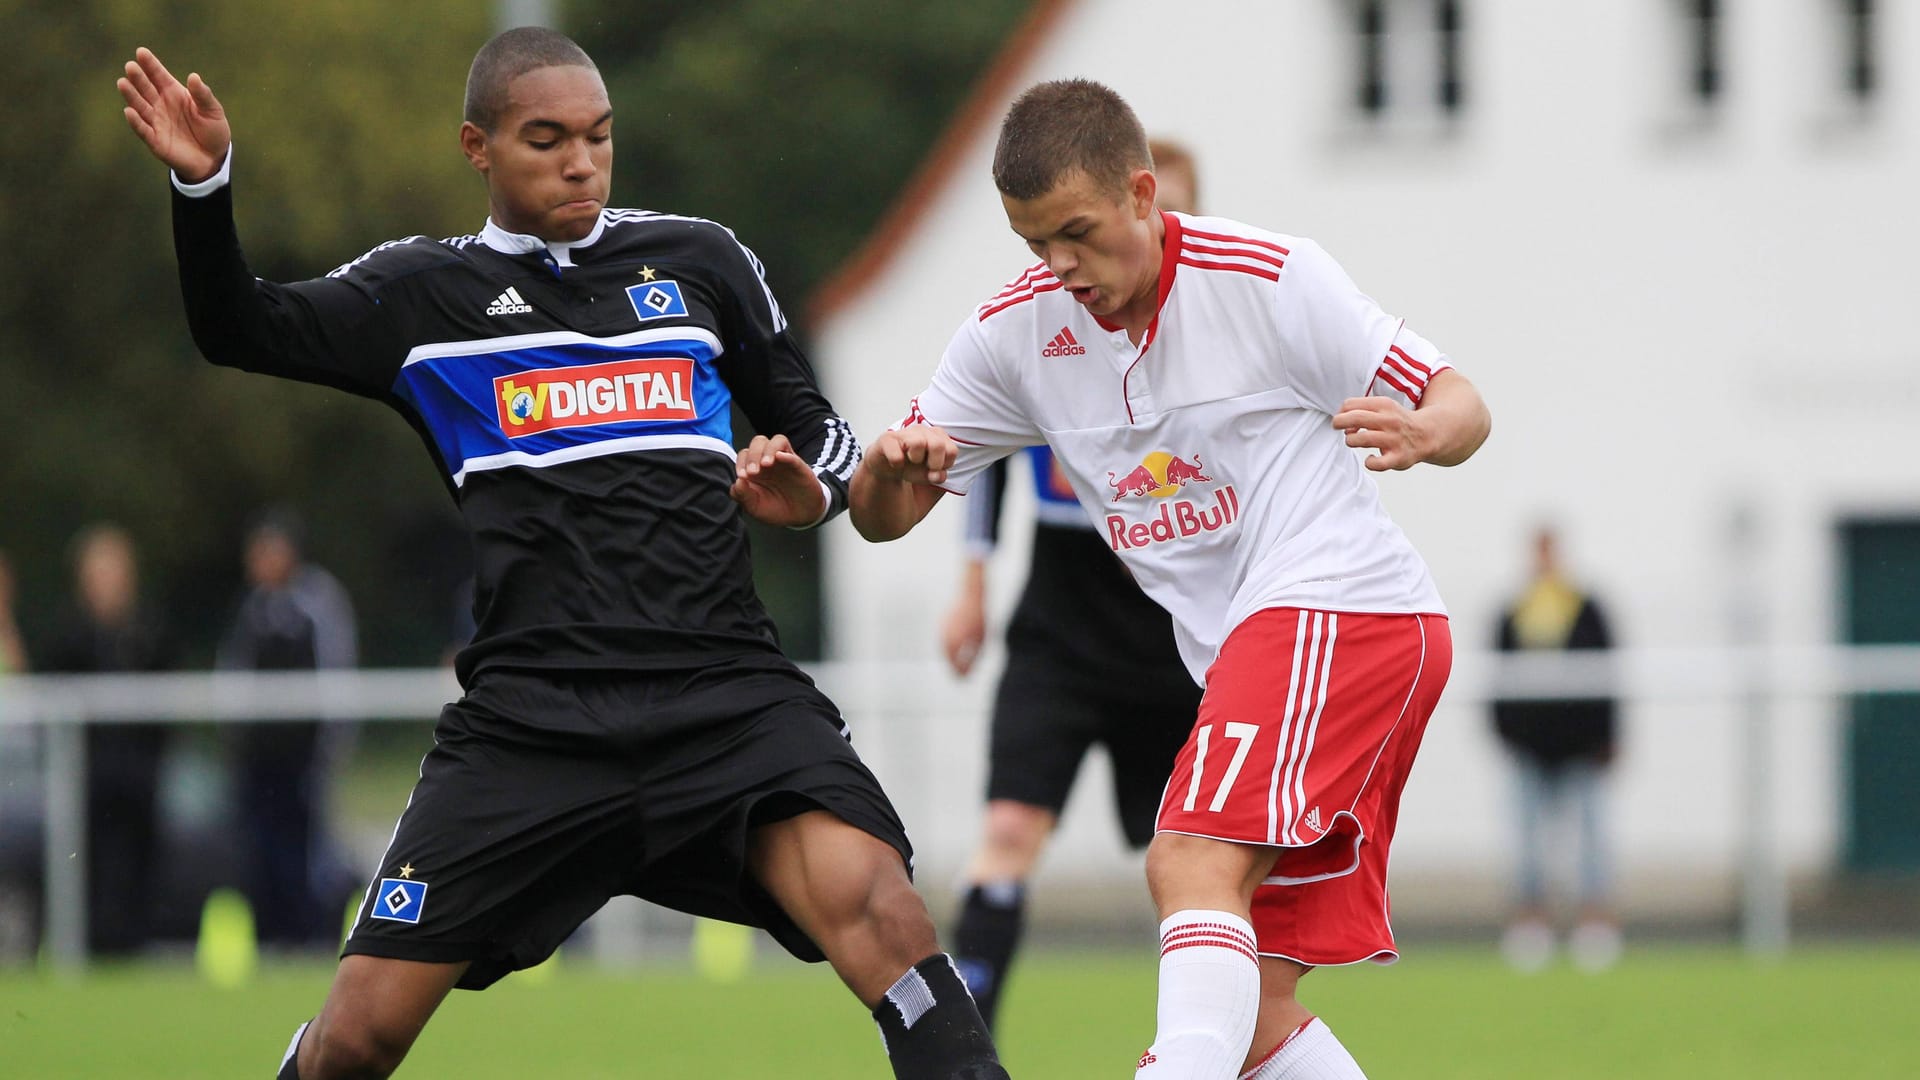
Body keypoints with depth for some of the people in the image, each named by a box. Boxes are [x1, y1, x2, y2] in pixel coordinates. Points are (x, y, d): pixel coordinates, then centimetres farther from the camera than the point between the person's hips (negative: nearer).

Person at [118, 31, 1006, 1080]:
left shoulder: (701, 261, 14)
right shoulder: (422, 292, 11)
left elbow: (814, 424, 22)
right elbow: (239, 330, 7)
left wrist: (807, 489, -1)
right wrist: (203, 185, -10)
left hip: (723, 692, 0)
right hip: (529, 711, 0)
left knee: (870, 899, -28)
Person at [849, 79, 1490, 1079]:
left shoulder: (1267, 277, -8)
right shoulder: (1015, 331, 7)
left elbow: (1459, 406, -3)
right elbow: (882, 517, 11)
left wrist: (1418, 434, -27)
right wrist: (889, 467, -13)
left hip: (1337, 605, -7)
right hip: (1243, 657, 7)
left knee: (1192, 866, -28)